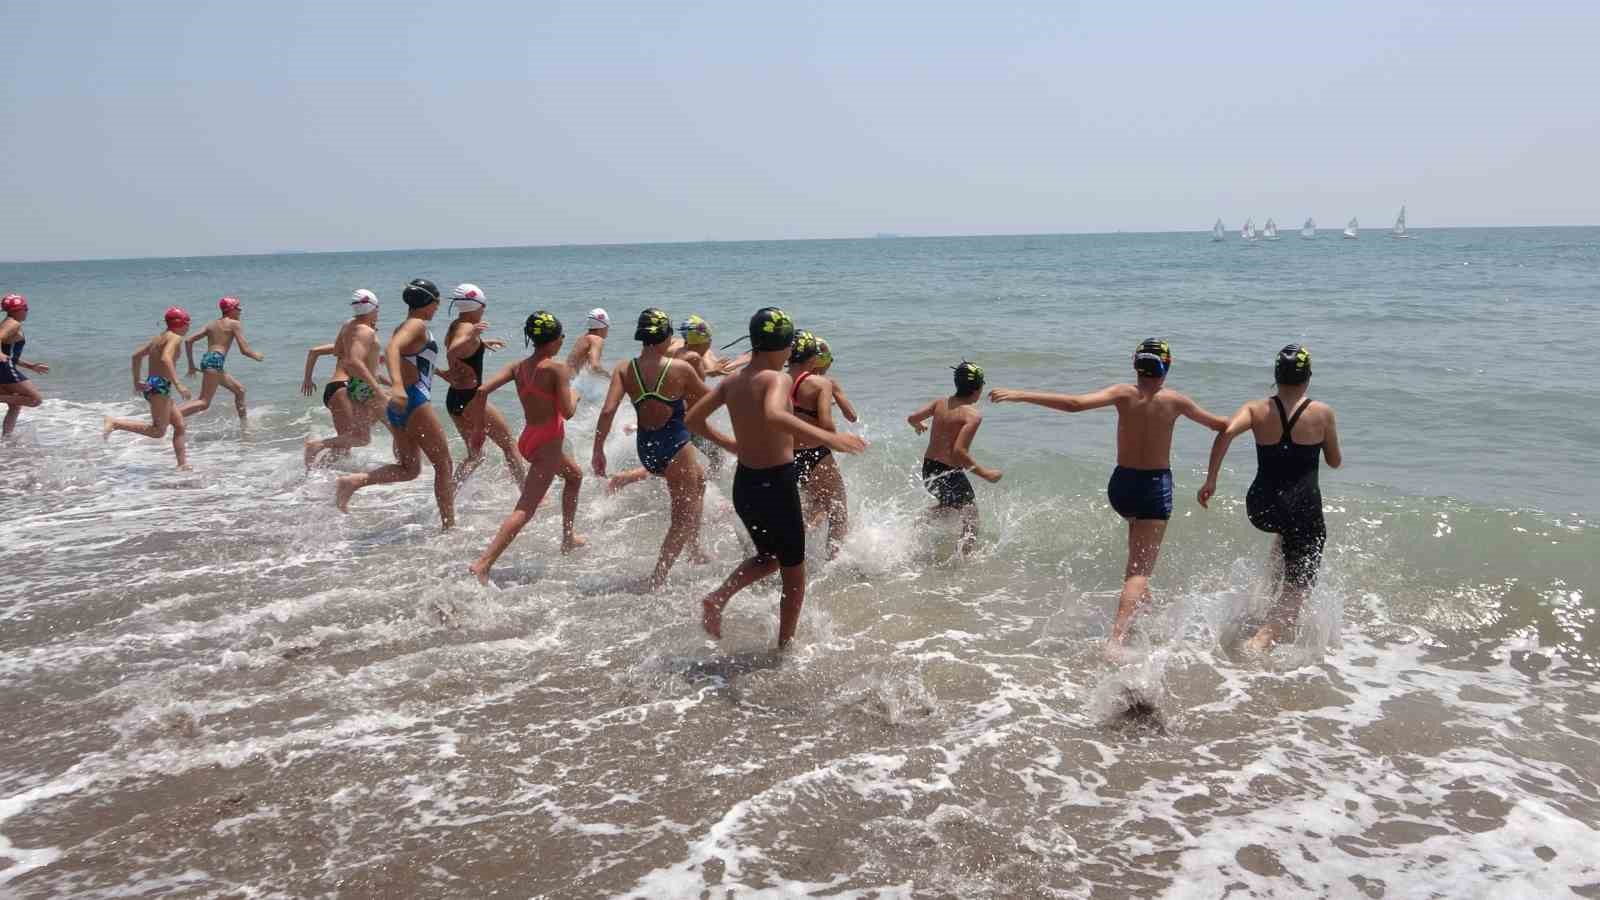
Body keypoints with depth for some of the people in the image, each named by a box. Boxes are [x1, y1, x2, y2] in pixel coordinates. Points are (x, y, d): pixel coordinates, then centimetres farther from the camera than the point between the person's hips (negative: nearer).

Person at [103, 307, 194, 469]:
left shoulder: (158, 337, 19)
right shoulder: (175, 338, -9)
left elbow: (137, 355, 24)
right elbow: (166, 358, -26)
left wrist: (136, 381, 29)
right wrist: (178, 384, -30)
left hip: (150, 384, 10)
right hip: (160, 385, -10)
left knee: (180, 425, 11)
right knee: (158, 431, -12)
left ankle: (183, 466, 9)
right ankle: (115, 423, -14)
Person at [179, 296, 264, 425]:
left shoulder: (212, 324, 21)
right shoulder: (235, 324, 1)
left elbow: (189, 341, 16)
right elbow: (244, 350, -5)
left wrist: (191, 365, 21)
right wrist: (256, 356, 16)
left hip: (206, 359, 9)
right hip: (216, 361, -9)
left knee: (239, 389, 23)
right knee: (204, 403, -14)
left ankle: (243, 424, 29)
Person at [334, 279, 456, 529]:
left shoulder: (401, 328, 19)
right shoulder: (418, 325, -9)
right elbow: (392, 348, -27)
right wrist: (398, 386, -42)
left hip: (398, 405, 9)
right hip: (414, 400, -9)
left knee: (409, 468, 14)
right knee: (443, 465, 1)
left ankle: (353, 481, -3)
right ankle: (449, 525, 2)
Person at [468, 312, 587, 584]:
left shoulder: (518, 366, 5)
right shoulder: (557, 368, -14)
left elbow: (482, 391, -3)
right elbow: (567, 412, -18)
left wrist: (479, 428, 6)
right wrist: (574, 395, 3)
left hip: (527, 438, 9)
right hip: (548, 442, -9)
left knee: (575, 475, 33)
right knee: (524, 510, -11)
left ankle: (568, 538, 42)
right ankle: (483, 564, -22)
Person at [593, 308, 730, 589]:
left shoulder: (624, 369, -5)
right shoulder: (680, 368, -13)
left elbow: (607, 411, -14)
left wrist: (598, 451, -9)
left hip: (645, 449, 6)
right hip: (674, 446, -6)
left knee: (699, 477, 33)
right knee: (685, 516, 9)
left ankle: (694, 548, 38)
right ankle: (657, 578, 1)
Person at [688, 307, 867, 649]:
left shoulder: (731, 381, 3)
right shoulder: (777, 379, -18)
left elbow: (694, 419, 12)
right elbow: (773, 415, -40)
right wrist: (828, 437, -44)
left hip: (743, 484, 7)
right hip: (776, 486, -7)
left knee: (768, 557, 30)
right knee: (794, 577, 14)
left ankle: (717, 598, 10)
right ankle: (785, 647, 22)